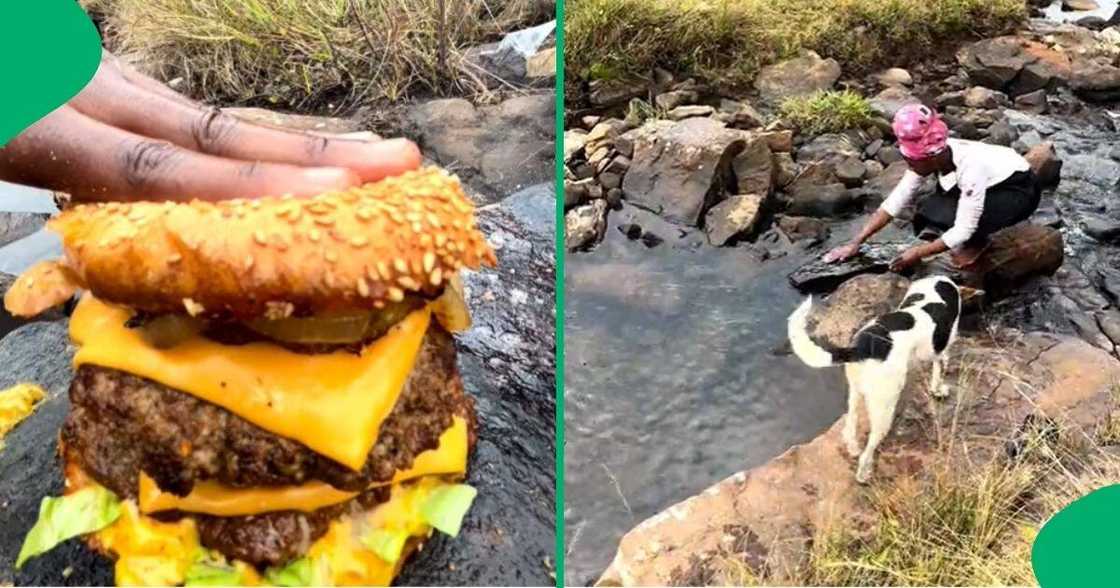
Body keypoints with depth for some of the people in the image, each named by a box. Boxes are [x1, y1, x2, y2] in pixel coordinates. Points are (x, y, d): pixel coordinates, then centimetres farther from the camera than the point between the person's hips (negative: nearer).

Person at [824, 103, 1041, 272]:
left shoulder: (969, 167, -38)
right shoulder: (928, 156, -19)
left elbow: (963, 230, -35)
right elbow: (894, 202, -15)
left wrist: (917, 253, -28)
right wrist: (856, 242, -19)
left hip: (1020, 189, -6)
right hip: (990, 184, 7)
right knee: (928, 217, -17)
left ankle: (977, 243, -2)